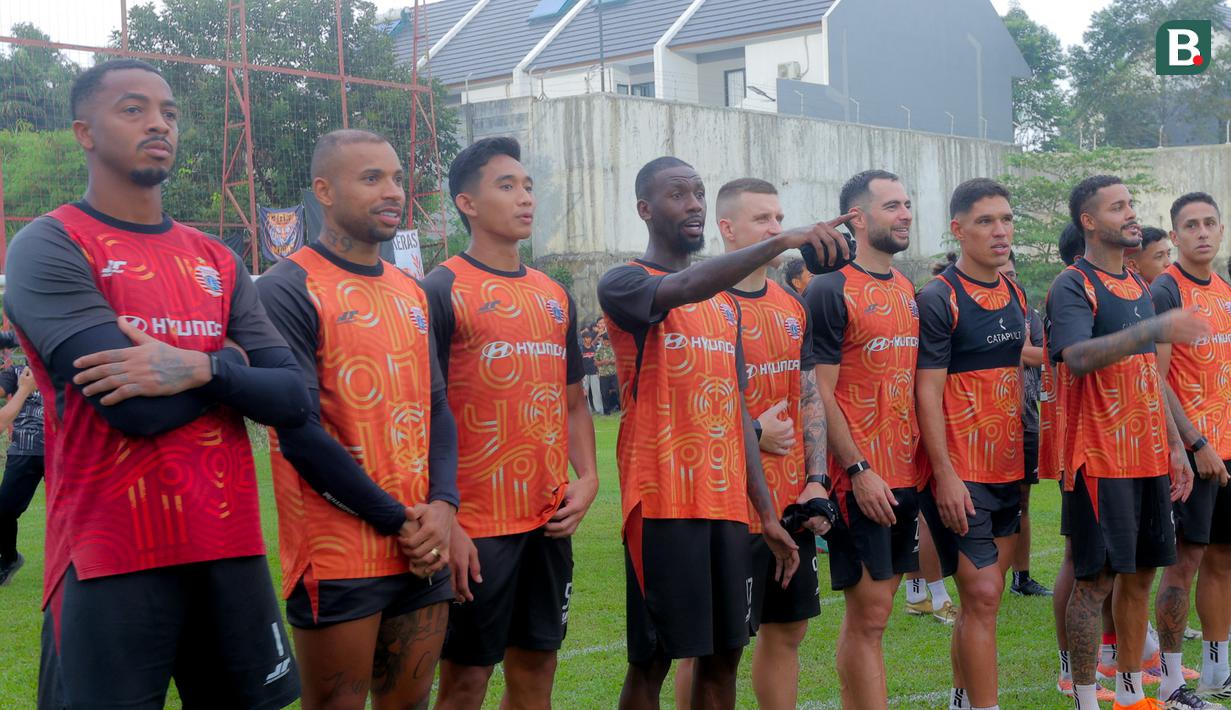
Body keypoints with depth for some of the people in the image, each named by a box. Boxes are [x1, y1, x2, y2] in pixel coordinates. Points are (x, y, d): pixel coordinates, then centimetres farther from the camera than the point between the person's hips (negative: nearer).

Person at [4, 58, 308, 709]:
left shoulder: (218, 262, 13)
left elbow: (293, 398, 3)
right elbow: (136, 408, -17)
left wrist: (199, 369, -14)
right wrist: (230, 361, -1)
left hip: (231, 549, 5)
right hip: (111, 561, -5)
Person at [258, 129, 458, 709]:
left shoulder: (411, 292, 13)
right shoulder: (289, 290, -9)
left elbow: (437, 407, 12)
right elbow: (299, 432, -15)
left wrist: (442, 506, -6)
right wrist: (397, 520, -12)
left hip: (422, 554, 7)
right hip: (339, 558, -6)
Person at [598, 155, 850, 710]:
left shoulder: (727, 303, 17)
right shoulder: (623, 284, -4)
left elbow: (738, 411, 17)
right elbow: (688, 287, -27)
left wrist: (768, 515, 13)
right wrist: (782, 241, -39)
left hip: (729, 506, 7)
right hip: (663, 504, -6)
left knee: (724, 653, 10)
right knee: (652, 660, 0)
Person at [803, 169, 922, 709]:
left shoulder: (908, 289, 13)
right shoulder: (830, 290, -10)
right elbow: (820, 393, -13)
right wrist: (859, 470, -16)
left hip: (905, 474, 7)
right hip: (861, 477, -7)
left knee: (872, 609, 11)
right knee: (869, 613, -3)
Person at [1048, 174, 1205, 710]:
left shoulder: (1139, 287, 16)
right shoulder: (1073, 286, -10)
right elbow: (1077, 357, -28)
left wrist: (1175, 446, 15)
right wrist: (1156, 329, -35)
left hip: (1150, 459, 8)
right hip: (1101, 460, -8)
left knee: (1141, 573, 12)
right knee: (1096, 580, -4)